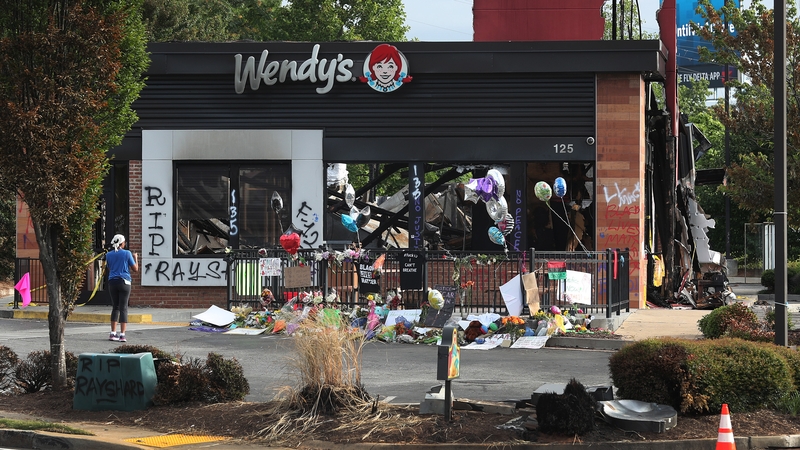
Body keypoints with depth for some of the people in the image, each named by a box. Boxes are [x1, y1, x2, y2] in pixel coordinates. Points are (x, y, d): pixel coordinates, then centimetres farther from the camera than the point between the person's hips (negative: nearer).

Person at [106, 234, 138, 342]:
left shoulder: (108, 255, 6)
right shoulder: (127, 253, -4)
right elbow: (135, 269, 1)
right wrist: (136, 258, 17)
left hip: (112, 282, 4)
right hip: (124, 282, -4)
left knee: (115, 307, 13)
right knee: (123, 308, -2)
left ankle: (113, 333, 10)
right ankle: (122, 335, -8)